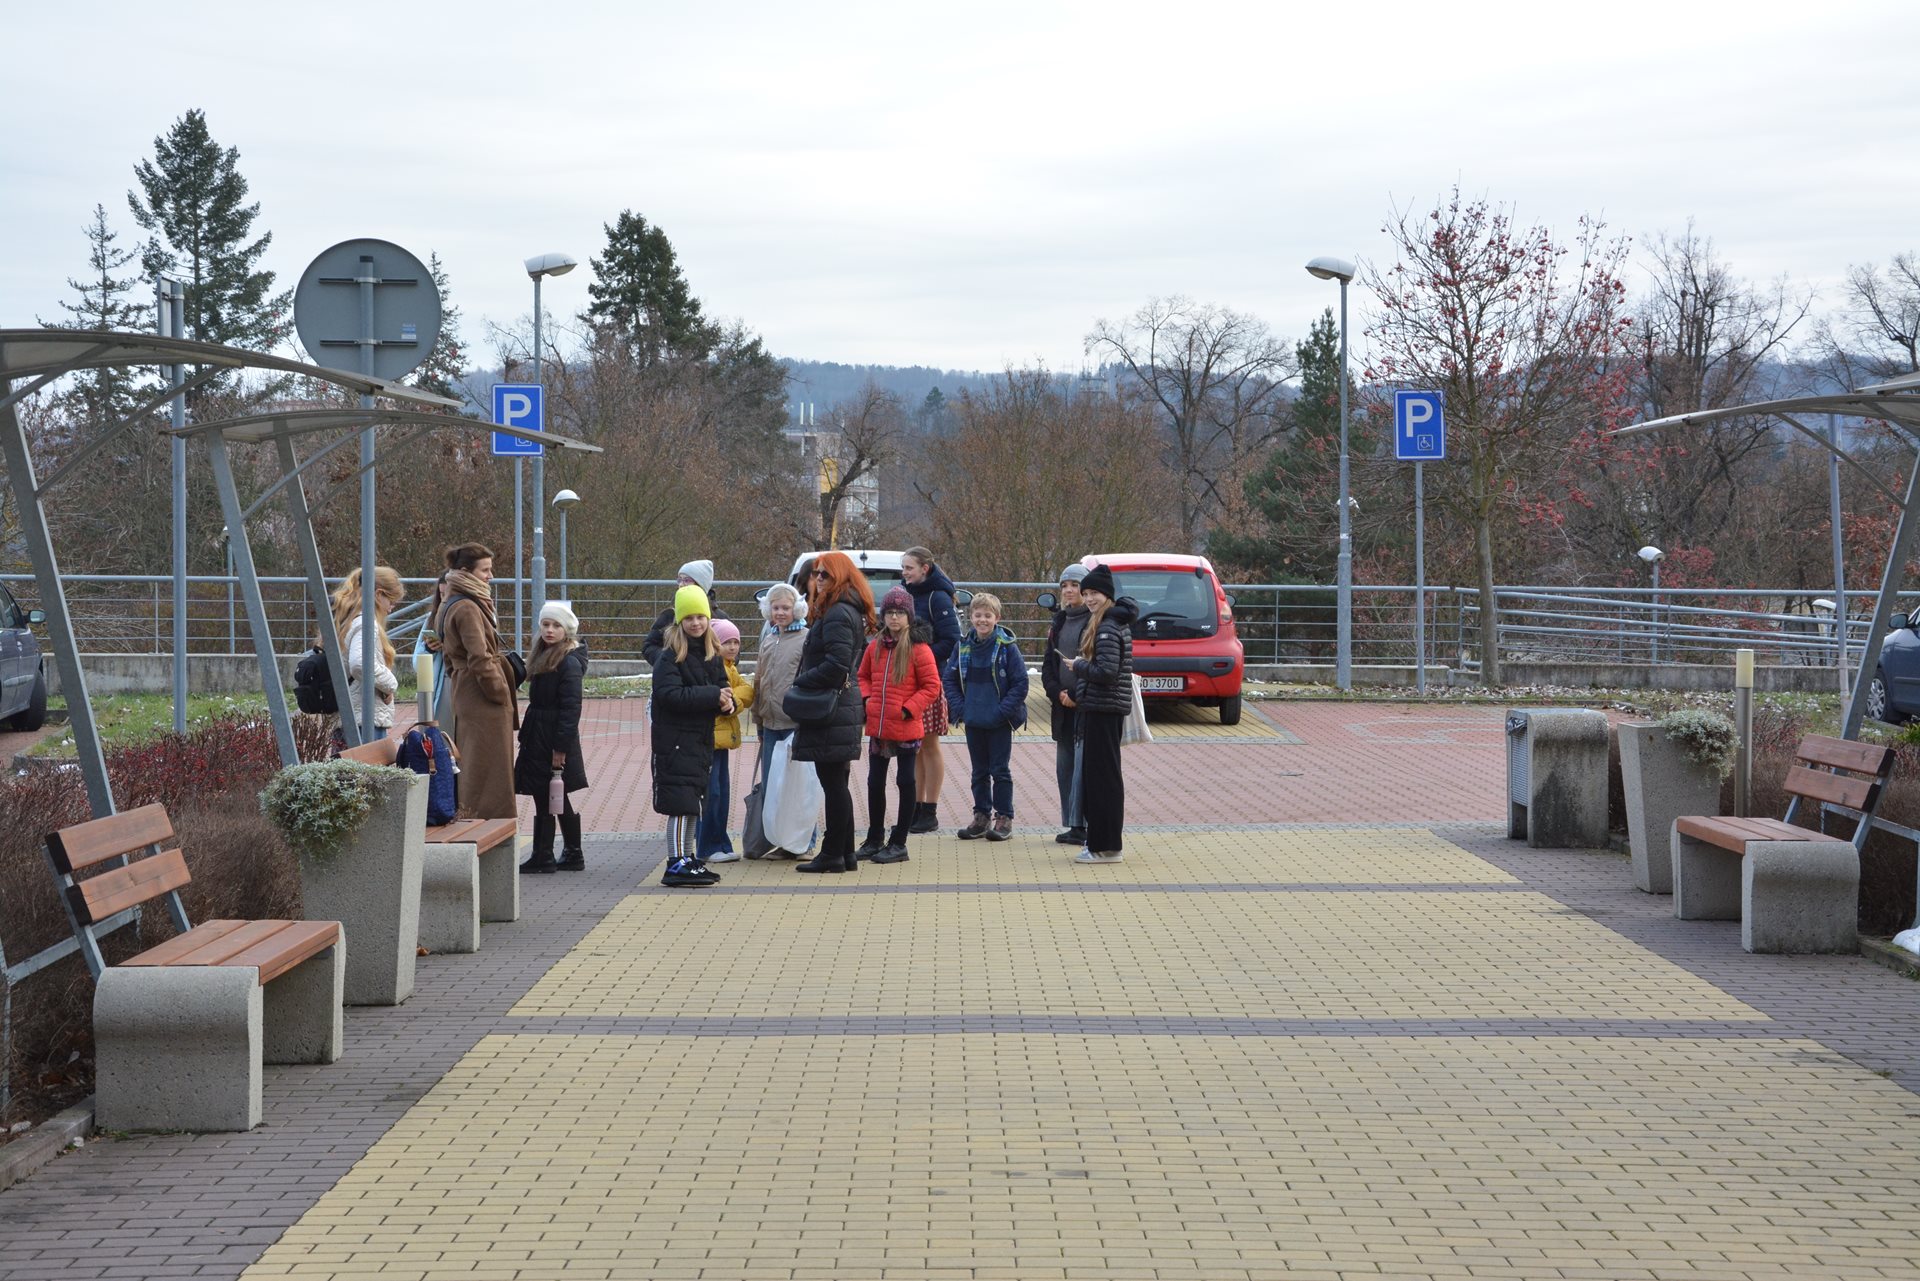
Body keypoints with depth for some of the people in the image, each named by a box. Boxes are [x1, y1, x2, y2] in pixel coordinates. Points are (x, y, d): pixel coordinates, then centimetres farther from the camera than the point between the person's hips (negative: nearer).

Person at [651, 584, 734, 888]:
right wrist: (712, 696, -22)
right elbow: (670, 694, -22)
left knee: (694, 804, 15)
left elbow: (722, 689, 13)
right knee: (681, 805, -9)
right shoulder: (670, 656, -11)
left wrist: (726, 701, -11)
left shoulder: (712, 654, 11)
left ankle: (690, 861, 25)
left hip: (702, 740, 7)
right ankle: (676, 865, -6)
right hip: (675, 740, -7)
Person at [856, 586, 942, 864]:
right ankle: (874, 840, 24)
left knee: (906, 782, 5)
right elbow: (864, 676, 19)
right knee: (875, 783, 12)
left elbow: (931, 687, -9)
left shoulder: (919, 650, -9)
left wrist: (908, 709, -15)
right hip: (877, 727, 6)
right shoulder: (875, 647, 7)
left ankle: (898, 843, 11)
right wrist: (866, 700, 2)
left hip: (906, 729, -6)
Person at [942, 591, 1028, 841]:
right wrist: (960, 709, -2)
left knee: (1000, 770, 2)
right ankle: (981, 816, 22)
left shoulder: (1007, 647, -10)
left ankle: (1004, 817, 10)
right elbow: (951, 680, 9)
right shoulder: (963, 647, 2)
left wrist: (1002, 712, -15)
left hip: (1000, 723, -4)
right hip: (973, 722, 4)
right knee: (979, 771, 13)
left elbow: (1020, 684, -10)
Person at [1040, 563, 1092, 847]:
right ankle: (1075, 826, 14)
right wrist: (1057, 693, 0)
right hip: (1063, 706, 8)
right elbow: (1048, 664, 16)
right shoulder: (1060, 621, 16)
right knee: (1065, 765, 9)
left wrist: (1076, 696, -13)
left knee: (1083, 765, -11)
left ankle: (1084, 825, -9)